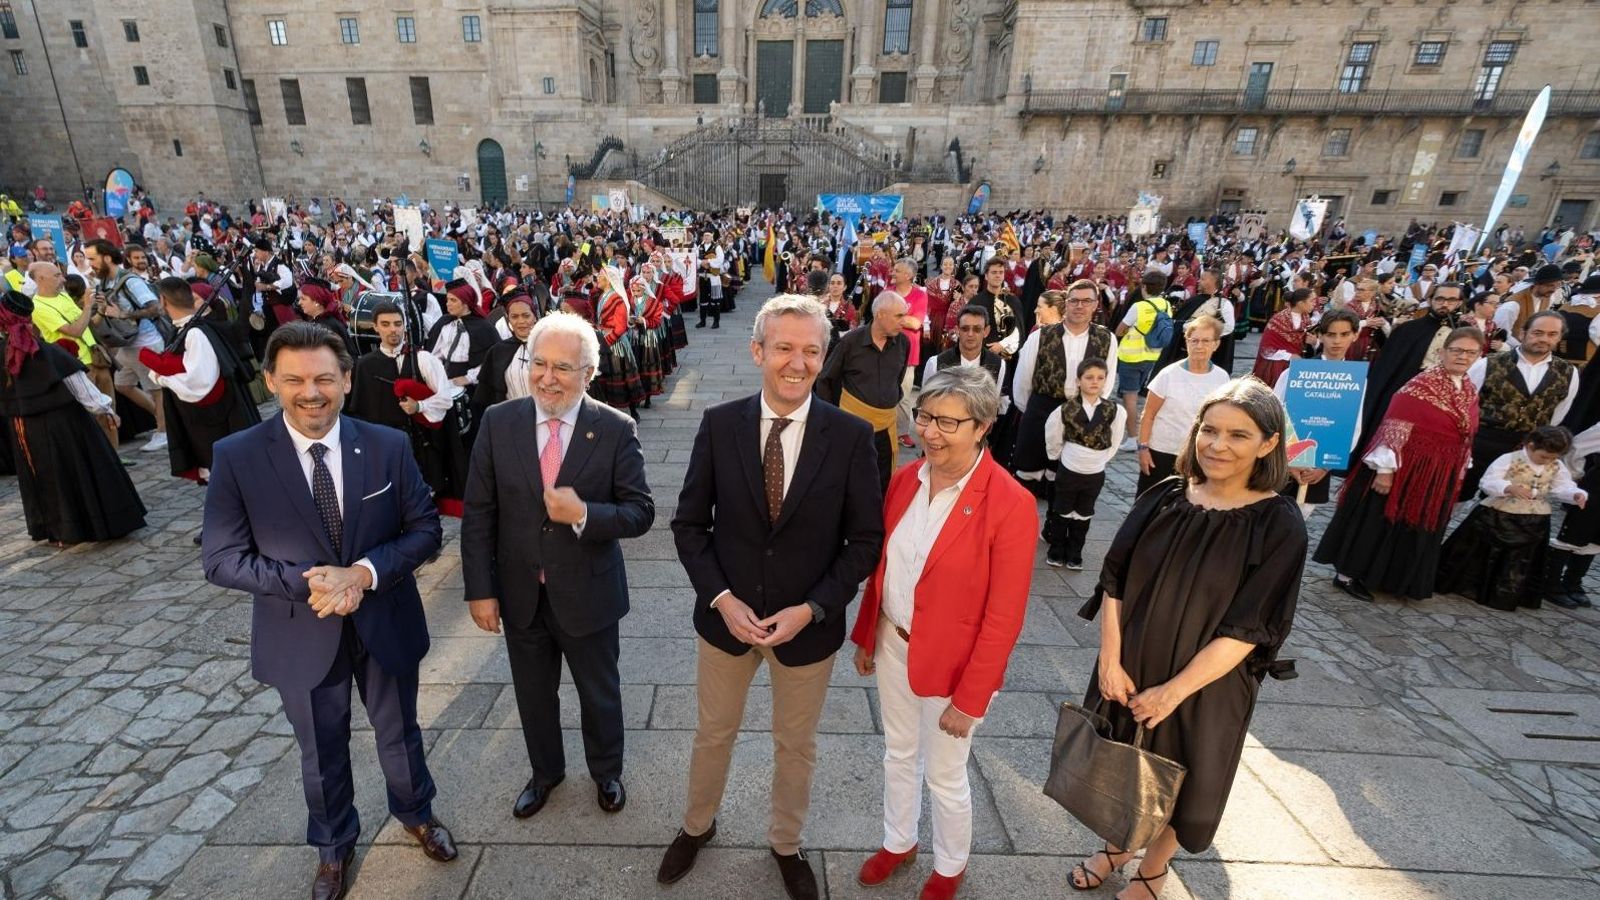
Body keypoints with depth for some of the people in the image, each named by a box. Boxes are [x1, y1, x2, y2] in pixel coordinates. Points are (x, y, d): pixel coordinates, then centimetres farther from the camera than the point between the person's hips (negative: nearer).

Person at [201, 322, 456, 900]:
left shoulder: (389, 446, -12)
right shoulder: (236, 457, -13)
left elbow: (425, 529, -9)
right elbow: (221, 558, -11)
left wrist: (365, 572, -25)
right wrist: (307, 582, -25)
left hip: (385, 624, 1)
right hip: (303, 635, 0)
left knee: (399, 734, 23)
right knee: (322, 753, 23)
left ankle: (416, 814, 53)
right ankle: (333, 846, 51)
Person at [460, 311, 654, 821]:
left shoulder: (616, 430, -15)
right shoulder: (498, 423, -8)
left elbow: (640, 512, -13)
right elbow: (478, 514, -4)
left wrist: (584, 515, -30)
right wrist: (480, 589, -6)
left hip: (588, 593, -2)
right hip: (520, 594, 2)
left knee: (600, 693, 20)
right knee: (533, 694, 24)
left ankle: (606, 772, 49)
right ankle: (545, 772, 52)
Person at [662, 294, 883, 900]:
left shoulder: (851, 436, -15)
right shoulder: (719, 424, -11)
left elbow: (865, 539, -9)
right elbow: (690, 523, -4)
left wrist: (810, 609, -17)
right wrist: (722, 598, -15)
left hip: (809, 625, -1)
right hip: (727, 616, 1)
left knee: (796, 745, 22)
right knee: (713, 734, 24)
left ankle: (786, 844, 51)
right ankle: (697, 826, 55)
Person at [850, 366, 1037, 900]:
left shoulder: (1010, 504, -23)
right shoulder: (905, 480, -6)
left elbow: (1004, 616, -18)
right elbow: (881, 566, 5)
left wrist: (970, 698, -13)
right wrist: (865, 636, 10)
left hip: (952, 664, -5)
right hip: (893, 646, 5)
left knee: (944, 777, 17)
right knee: (898, 755, 25)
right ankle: (898, 843, 53)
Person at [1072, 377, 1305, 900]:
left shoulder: (1279, 525, -17)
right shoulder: (1164, 498, -8)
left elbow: (1249, 628, -18)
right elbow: (1115, 581, -6)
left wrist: (1174, 690, -18)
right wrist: (1110, 658, -13)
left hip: (1205, 685, -3)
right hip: (1128, 668, 3)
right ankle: (1116, 846, 49)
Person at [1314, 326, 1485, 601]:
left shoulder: (1470, 392, 9)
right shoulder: (1421, 384, -15)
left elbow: (1465, 437, 17)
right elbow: (1396, 427, -19)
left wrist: (1457, 475, 18)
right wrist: (1385, 469, -23)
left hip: (1440, 474, 8)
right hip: (1405, 467, -8)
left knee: (1413, 527, 15)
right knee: (1377, 521, 1)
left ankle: (1378, 575, 29)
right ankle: (1346, 575, 12)